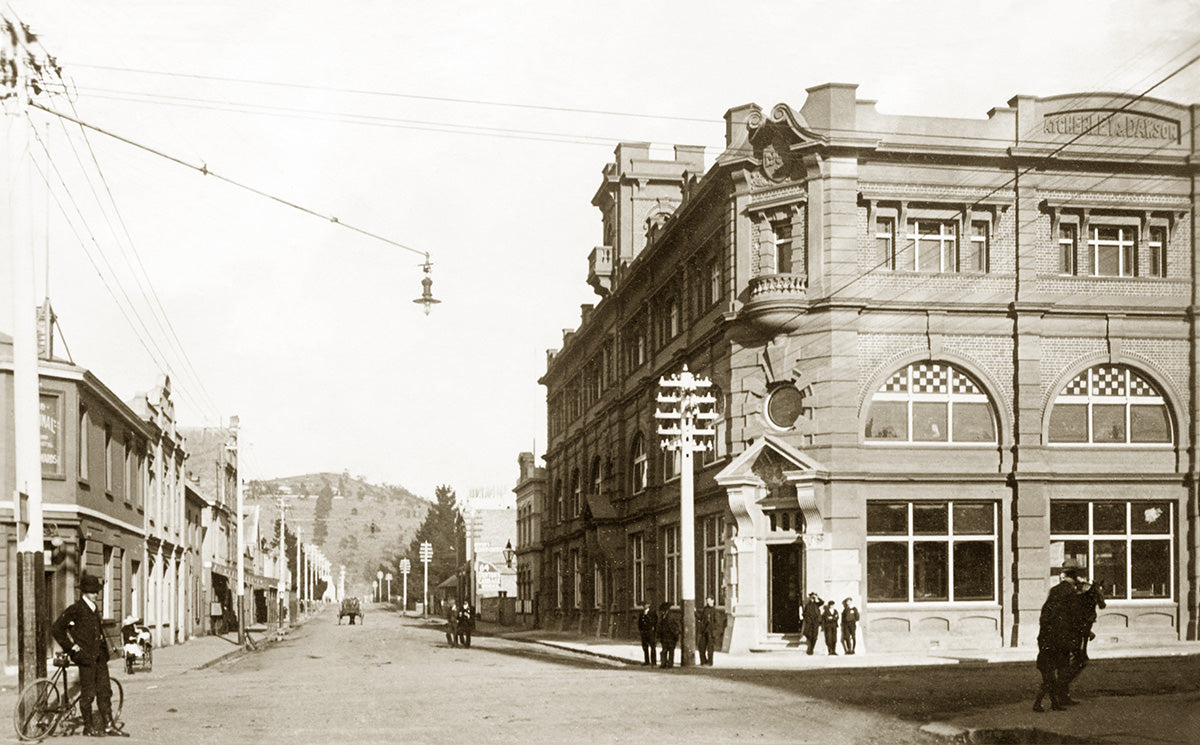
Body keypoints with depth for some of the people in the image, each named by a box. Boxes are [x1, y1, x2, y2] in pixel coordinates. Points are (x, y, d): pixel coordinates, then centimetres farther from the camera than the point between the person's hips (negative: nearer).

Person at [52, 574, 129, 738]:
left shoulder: (94, 608, 13)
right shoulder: (76, 609, -12)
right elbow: (57, 628, -13)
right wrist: (72, 647, -12)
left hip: (99, 655, 8)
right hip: (86, 656, -8)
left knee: (104, 690, 8)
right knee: (88, 693, 1)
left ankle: (109, 725, 13)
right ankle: (88, 727, 11)